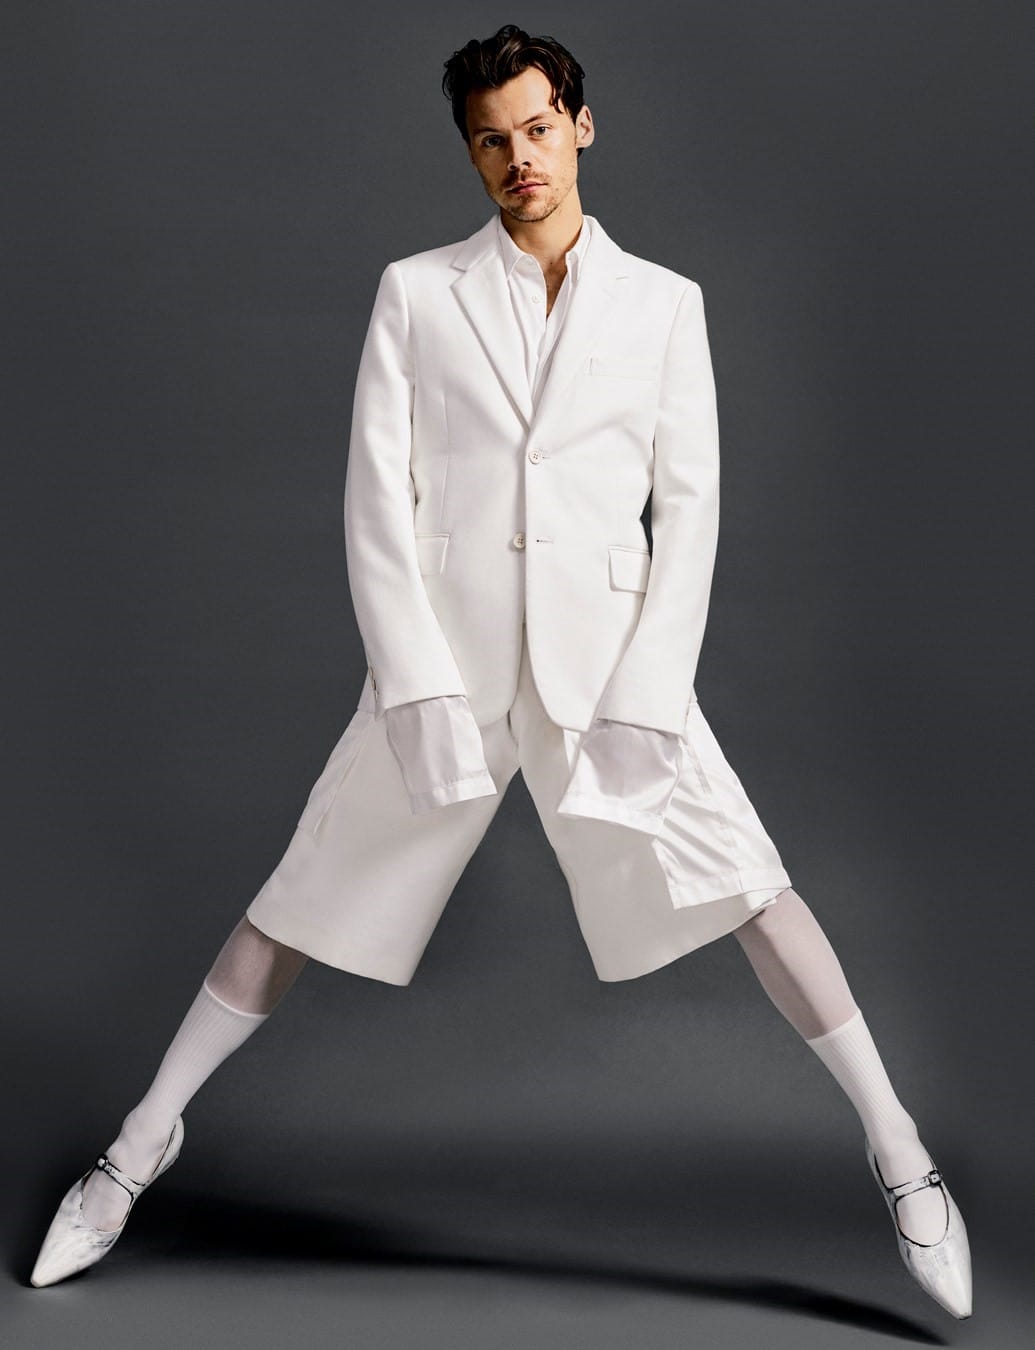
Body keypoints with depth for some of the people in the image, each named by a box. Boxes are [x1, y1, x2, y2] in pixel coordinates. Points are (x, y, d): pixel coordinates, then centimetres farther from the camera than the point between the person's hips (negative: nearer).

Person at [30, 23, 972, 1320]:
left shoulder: (664, 303, 5)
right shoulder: (416, 292, 4)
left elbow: (689, 508, 1)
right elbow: (378, 497, -2)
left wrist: (645, 697, -9)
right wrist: (416, 686, -12)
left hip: (609, 657, 0)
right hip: (446, 658, 0)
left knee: (744, 884, -8)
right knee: (307, 903, 5)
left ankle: (900, 1156, 6)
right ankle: (141, 1144, 21)